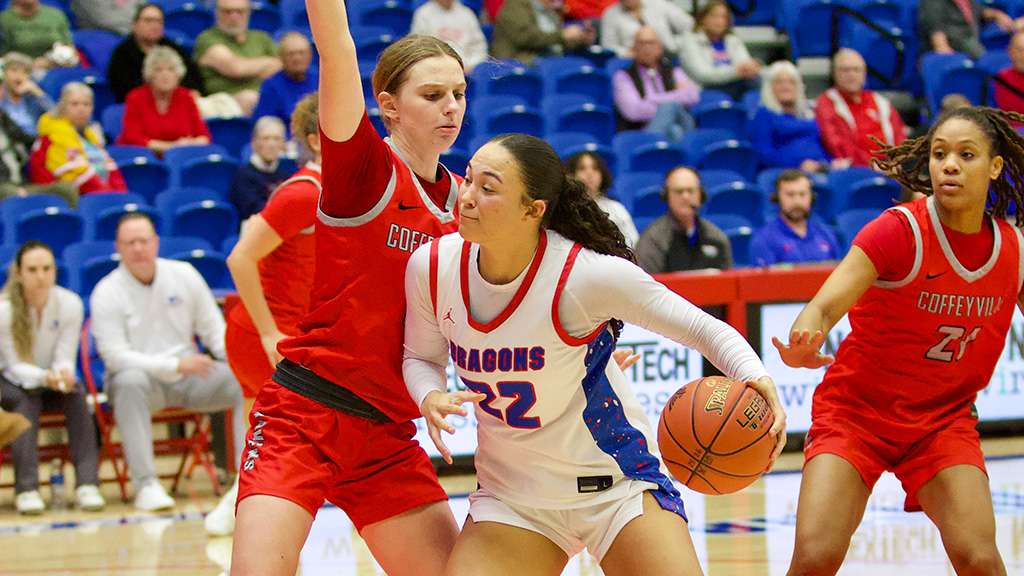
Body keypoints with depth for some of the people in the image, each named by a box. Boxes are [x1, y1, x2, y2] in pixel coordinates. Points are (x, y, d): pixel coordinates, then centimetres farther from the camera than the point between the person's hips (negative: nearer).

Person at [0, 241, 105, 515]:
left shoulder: (70, 303, -14)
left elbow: (65, 357, -13)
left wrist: (64, 374, -38)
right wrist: (44, 377, -38)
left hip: (53, 381, 2)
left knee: (76, 395, -30)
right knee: (26, 400, -35)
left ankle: (87, 484, -34)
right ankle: (26, 489, -38)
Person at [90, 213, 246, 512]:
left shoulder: (184, 275, 6)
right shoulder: (106, 293, -6)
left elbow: (213, 329, 11)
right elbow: (115, 355, -14)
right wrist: (175, 365, -23)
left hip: (188, 380, 3)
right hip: (142, 378, -3)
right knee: (130, 381, -40)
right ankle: (145, 484, -40)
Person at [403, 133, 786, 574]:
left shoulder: (586, 274, -22)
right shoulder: (431, 266, -11)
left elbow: (704, 330, -14)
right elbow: (421, 357, 9)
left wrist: (754, 376, -34)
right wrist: (431, 398, -14)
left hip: (615, 484, -3)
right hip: (510, 494, 3)